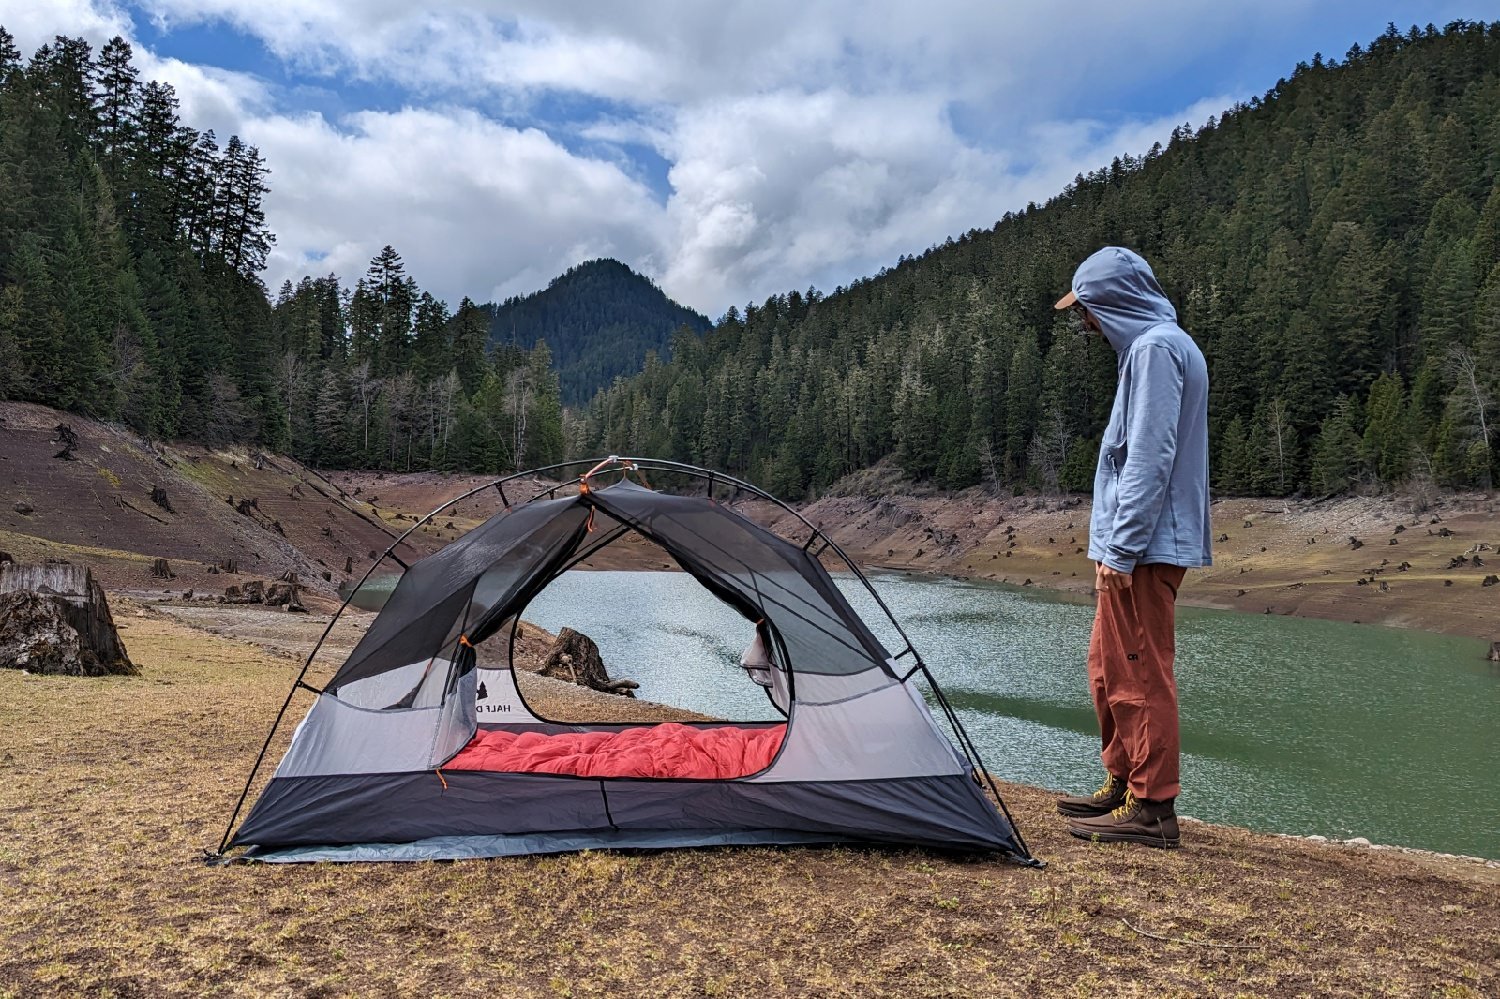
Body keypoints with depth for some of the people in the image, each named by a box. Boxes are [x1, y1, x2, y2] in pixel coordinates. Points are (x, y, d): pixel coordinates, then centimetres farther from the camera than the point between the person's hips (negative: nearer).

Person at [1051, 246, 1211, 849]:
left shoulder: (1155, 348, -12)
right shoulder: (1159, 344, 19)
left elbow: (1148, 459, -20)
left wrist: (1122, 547, -20)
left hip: (1145, 547, -10)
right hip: (1140, 544, 10)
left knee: (1140, 673, -4)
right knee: (1109, 667, 16)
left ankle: (1152, 809, 5)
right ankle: (1123, 785, 26)